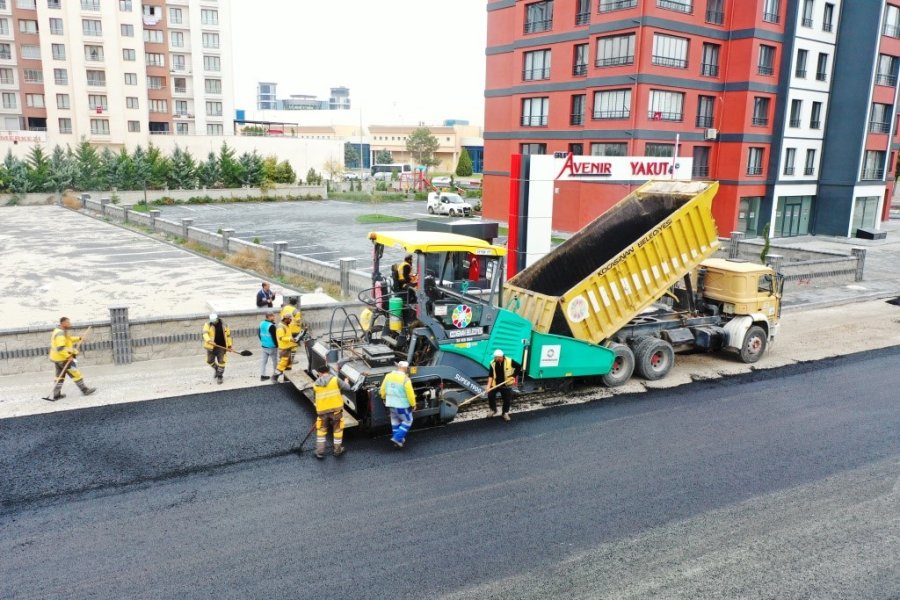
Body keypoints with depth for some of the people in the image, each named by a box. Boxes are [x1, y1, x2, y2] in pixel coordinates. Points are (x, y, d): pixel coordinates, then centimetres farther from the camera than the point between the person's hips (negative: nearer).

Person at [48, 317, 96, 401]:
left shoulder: (60, 331, 10)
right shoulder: (60, 334, -22)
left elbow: (68, 339, 21)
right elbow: (60, 348, -29)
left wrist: (79, 338, 9)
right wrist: (68, 356, -26)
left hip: (58, 358, 10)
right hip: (63, 358, -10)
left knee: (60, 376, 15)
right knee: (75, 374, -1)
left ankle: (56, 395, 18)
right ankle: (85, 390, 7)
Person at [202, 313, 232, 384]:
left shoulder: (223, 325, 2)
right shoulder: (207, 325, -4)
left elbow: (228, 334, 11)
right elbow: (205, 334, -21)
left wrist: (229, 346, 11)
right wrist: (209, 340, -40)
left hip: (222, 346, 0)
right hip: (211, 346, 0)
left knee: (221, 361, -3)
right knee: (210, 361, 8)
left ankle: (219, 376, 10)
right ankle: (216, 368, 39)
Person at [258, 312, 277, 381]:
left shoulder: (261, 323, 3)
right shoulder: (271, 326, -22)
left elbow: (259, 333, 13)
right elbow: (274, 336, -20)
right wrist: (277, 345, -7)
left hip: (264, 346, 7)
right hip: (271, 347, -7)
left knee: (263, 360, 11)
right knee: (275, 361, 9)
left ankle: (262, 375, 12)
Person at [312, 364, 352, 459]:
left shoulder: (315, 384, 3)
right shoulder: (335, 379, -6)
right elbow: (347, 388, -2)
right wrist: (346, 382, 19)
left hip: (322, 410, 2)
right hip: (336, 408, -2)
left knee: (321, 430, 18)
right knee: (337, 429, 14)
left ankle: (320, 452, 17)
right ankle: (337, 450, 24)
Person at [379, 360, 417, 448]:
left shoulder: (388, 376, -3)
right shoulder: (405, 379, -21)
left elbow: (383, 389, 7)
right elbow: (410, 394, -18)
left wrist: (384, 398, 25)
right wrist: (413, 404, -4)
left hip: (391, 404, 6)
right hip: (402, 405, -6)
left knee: (395, 421, 21)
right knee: (407, 421, 12)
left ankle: (399, 440, 29)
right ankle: (397, 438, 4)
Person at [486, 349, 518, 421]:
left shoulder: (509, 361, -14)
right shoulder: (493, 363, -8)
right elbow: (491, 375, -7)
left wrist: (514, 376, -6)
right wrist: (489, 385, -17)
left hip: (506, 385, -1)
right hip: (495, 384, 1)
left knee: (507, 400, 2)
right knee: (490, 396, -11)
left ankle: (505, 413, 27)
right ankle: (493, 410, 15)